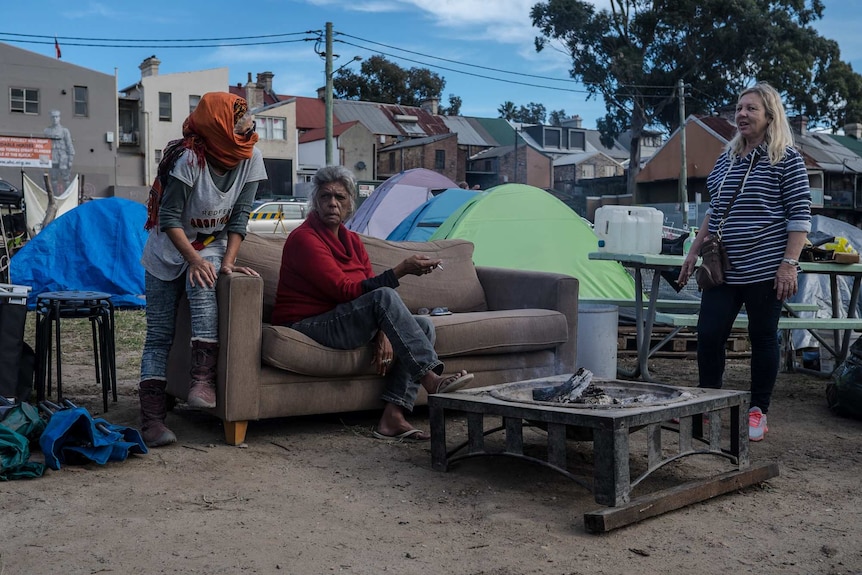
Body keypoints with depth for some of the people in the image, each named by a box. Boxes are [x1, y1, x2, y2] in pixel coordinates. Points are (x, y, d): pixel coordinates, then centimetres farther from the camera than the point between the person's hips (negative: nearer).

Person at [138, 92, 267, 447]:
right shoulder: (189, 159, -26)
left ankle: (203, 379, -32)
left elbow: (240, 215, -9)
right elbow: (169, 217, -22)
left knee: (202, 285, -33)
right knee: (159, 334, -7)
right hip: (168, 248, -2)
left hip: (212, 245, 2)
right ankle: (152, 417, -6)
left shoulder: (250, 159, -14)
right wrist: (195, 259, -29)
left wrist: (228, 261, -17)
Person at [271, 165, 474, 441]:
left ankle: (392, 417, -19)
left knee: (424, 325, -6)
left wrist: (384, 333, -10)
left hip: (347, 324, 9)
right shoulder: (304, 238, -13)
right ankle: (430, 378, -36)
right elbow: (345, 290, -23)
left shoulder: (353, 241, 14)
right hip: (307, 325, -9)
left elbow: (371, 287, 9)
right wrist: (401, 270, -28)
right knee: (383, 296, -30)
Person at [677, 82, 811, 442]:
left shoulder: (787, 159, -4)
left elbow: (800, 215, -7)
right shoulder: (727, 158, 12)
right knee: (708, 334, 1)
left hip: (765, 269, -5)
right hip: (723, 268, 5)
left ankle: (758, 411, 17)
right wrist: (694, 252, 16)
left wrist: (790, 264, -15)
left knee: (763, 337, 5)